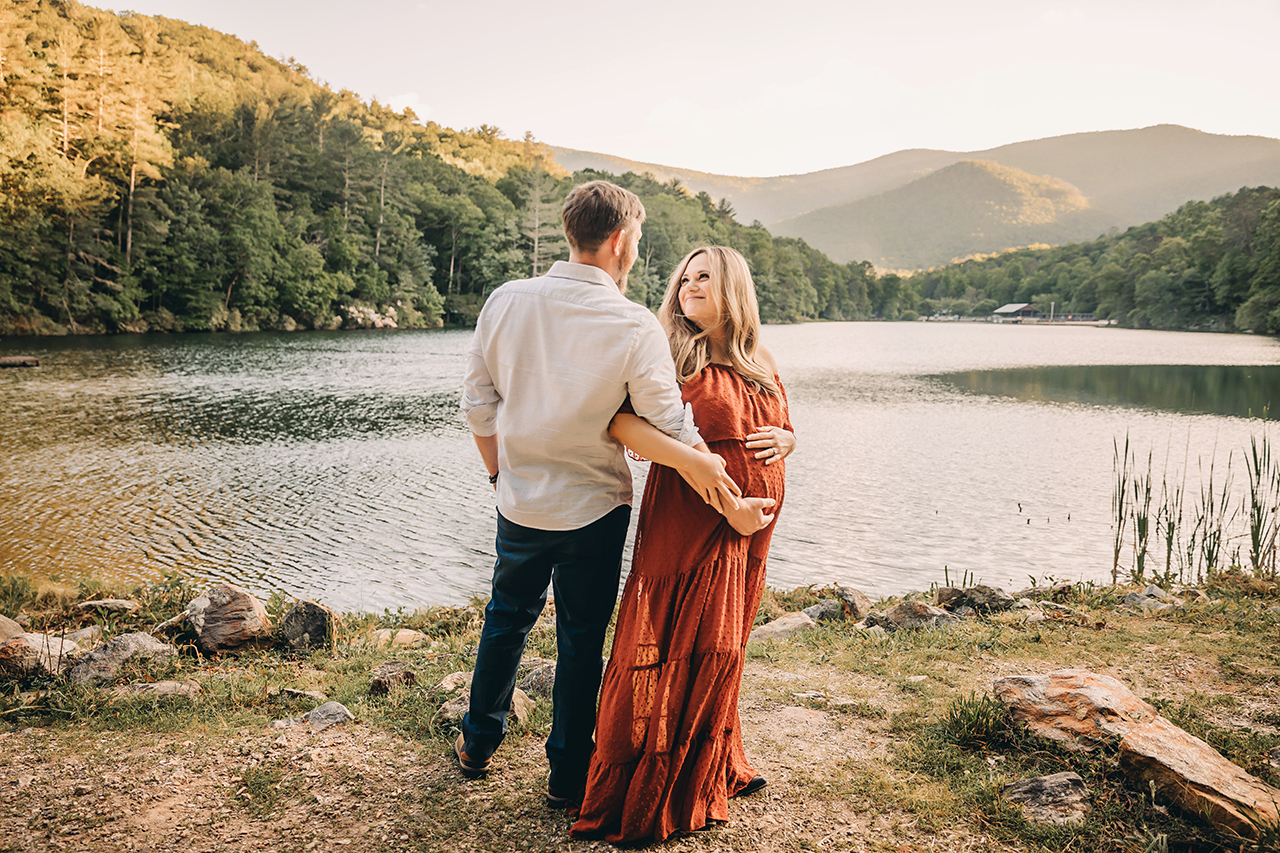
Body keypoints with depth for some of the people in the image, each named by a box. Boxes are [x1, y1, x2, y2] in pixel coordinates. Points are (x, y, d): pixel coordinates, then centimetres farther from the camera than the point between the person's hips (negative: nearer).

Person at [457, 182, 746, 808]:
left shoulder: (506, 301, -7)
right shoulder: (635, 326, -17)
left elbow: (478, 403, 0)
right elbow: (673, 431, -15)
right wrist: (737, 506, -3)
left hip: (520, 500, 3)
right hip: (594, 508, -3)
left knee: (506, 619, 24)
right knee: (580, 640, 14)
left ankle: (478, 743, 40)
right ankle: (567, 775, 27)